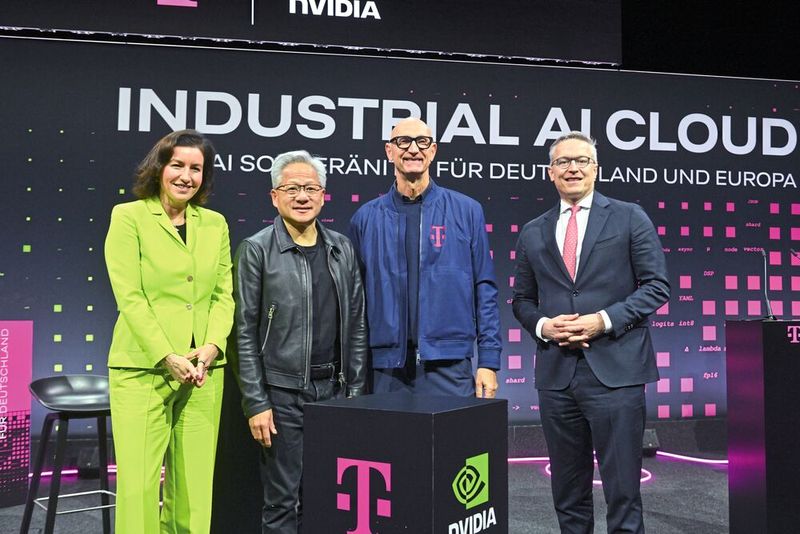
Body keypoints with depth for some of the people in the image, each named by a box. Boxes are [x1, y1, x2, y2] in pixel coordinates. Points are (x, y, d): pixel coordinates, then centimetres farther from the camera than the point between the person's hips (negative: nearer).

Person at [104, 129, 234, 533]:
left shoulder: (215, 224, 13)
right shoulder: (128, 216, 1)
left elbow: (223, 294, 9)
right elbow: (129, 297, -6)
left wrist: (211, 348, -7)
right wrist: (168, 358, -13)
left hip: (203, 371, 4)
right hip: (142, 368, -3)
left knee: (194, 486, 6)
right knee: (138, 486, -2)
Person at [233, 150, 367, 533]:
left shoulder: (342, 248, 8)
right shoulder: (256, 250, -4)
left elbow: (356, 325, 10)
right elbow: (246, 332, -5)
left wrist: (355, 391, 7)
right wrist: (256, 403, -9)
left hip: (333, 390, 4)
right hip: (282, 393, -3)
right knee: (283, 500, 3)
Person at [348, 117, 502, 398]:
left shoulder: (466, 211, 3)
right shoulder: (366, 218, 6)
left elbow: (485, 290, 3)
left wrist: (488, 362, -3)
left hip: (449, 367, -1)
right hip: (387, 369, 1)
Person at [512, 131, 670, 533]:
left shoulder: (629, 218, 4)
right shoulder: (533, 234, 12)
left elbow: (656, 285, 0)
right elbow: (522, 300, 16)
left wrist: (605, 320, -13)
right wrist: (543, 326, -6)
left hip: (614, 370, -3)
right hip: (556, 374, 3)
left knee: (622, 489, 1)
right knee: (568, 493, 13)